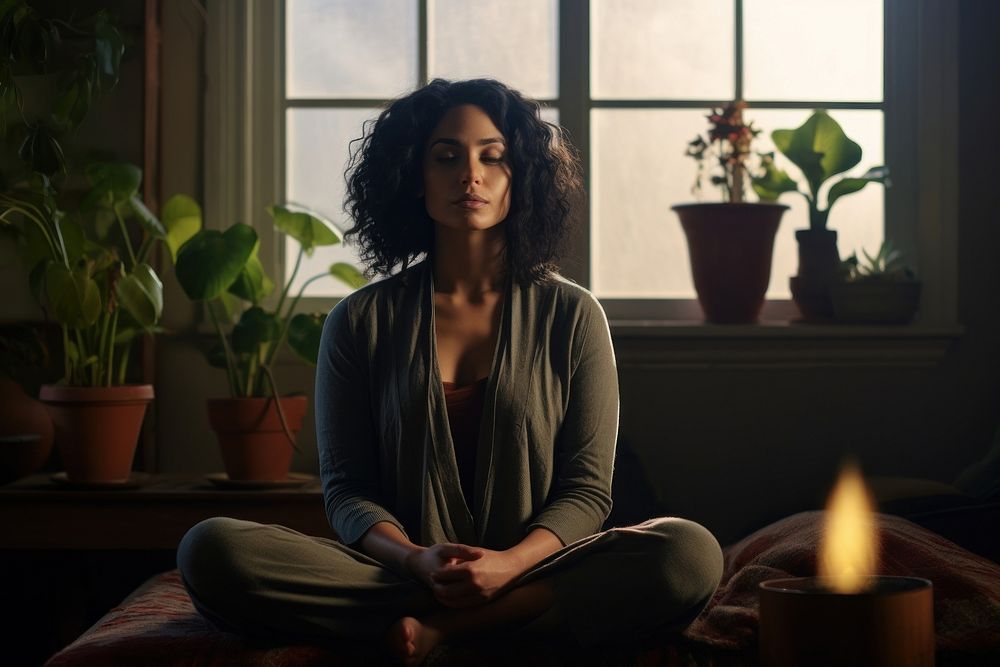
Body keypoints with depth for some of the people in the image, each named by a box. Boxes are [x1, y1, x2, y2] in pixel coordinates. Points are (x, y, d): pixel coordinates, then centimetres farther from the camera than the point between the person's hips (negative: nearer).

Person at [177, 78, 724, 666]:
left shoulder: (572, 315, 6)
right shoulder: (360, 323, 7)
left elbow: (587, 489, 2)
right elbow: (347, 488, 4)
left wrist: (510, 563, -18)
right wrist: (414, 559, -18)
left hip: (537, 569, 0)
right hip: (398, 571, 1)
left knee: (691, 555, -30)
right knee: (211, 550, -25)